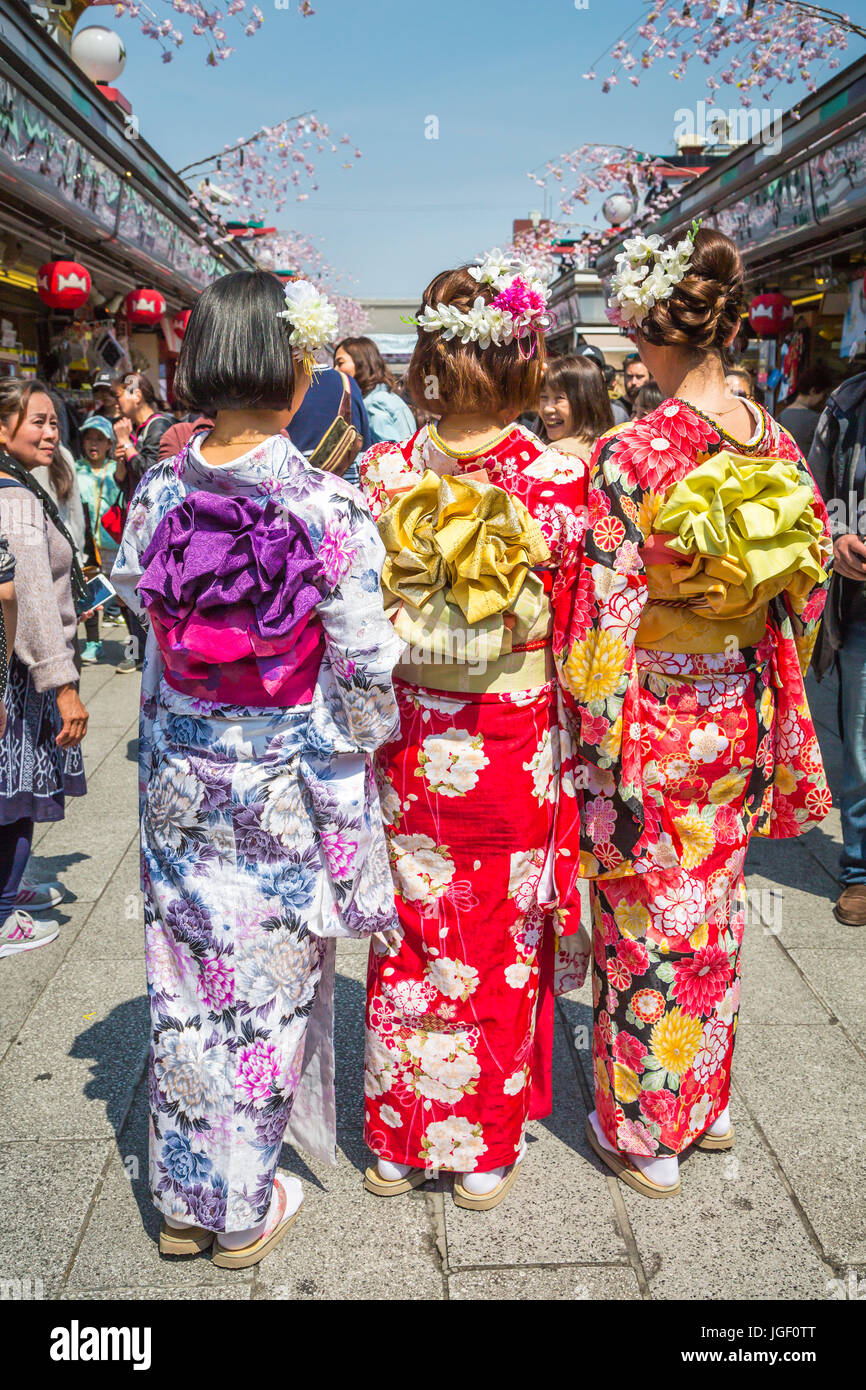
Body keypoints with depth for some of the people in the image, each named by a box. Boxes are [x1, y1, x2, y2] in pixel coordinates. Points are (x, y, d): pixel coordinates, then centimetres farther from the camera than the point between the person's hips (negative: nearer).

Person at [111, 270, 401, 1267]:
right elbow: (364, 663, -13)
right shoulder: (327, 508, -18)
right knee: (268, 984, 13)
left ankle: (182, 1201, 34)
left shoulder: (158, 493, -6)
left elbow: (134, 597, 8)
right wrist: (357, 738, 5)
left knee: (185, 978, 17)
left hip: (180, 772, 4)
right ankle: (242, 1212, 30)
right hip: (287, 779, -3)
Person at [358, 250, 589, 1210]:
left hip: (411, 750, 2)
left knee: (410, 946, 17)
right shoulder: (560, 481, -13)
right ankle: (486, 1152, 32)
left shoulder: (384, 474, -8)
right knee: (504, 950, 15)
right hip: (517, 758, -1)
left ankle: (397, 1143, 33)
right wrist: (574, 767, 3)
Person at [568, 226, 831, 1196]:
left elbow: (609, 616, -21)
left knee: (645, 922, 10)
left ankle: (643, 1132, 28)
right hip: (738, 717, 6)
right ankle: (705, 1101, 40)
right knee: (713, 906, 21)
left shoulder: (630, 456, -20)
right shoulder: (776, 444, -2)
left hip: (652, 722, -5)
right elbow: (807, 589, 6)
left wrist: (598, 742, -11)